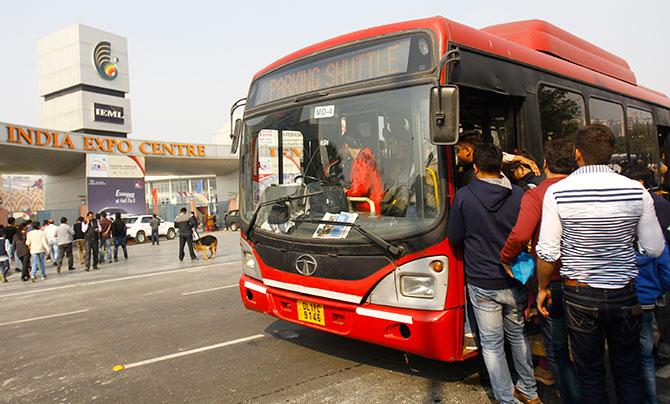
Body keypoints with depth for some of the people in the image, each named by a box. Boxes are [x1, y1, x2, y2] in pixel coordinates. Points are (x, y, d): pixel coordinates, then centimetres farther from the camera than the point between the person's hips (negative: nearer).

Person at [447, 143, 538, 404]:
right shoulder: (519, 195, -6)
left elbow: (454, 239, -3)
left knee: (492, 344, 9)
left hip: (482, 284, -3)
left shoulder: (464, 196, -11)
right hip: (515, 281, 3)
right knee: (518, 335, 22)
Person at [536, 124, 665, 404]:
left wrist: (543, 288, 3)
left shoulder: (557, 192, -14)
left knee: (590, 373, 14)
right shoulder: (637, 191, -8)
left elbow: (548, 252, -13)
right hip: (624, 295, 2)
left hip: (580, 296, -2)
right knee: (628, 371, 20)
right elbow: (655, 249, -2)